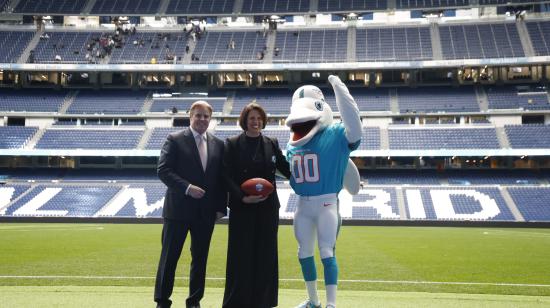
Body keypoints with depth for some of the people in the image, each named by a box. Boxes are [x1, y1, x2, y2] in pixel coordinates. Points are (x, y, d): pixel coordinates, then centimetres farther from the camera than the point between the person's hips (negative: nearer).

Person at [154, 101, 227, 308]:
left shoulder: (218, 145, 9)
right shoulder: (175, 140, -2)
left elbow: (222, 178, 9)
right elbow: (163, 170, -9)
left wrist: (221, 207, 3)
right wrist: (187, 188, -19)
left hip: (206, 212, 4)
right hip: (178, 209, -4)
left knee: (200, 258, 10)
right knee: (169, 256, 1)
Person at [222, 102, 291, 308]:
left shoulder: (272, 144, 7)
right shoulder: (232, 144, -1)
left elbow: (287, 169, 6)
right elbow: (227, 176, -6)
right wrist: (242, 197, -17)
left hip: (267, 208, 3)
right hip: (242, 208, -3)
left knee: (265, 254, 6)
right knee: (241, 255, 0)